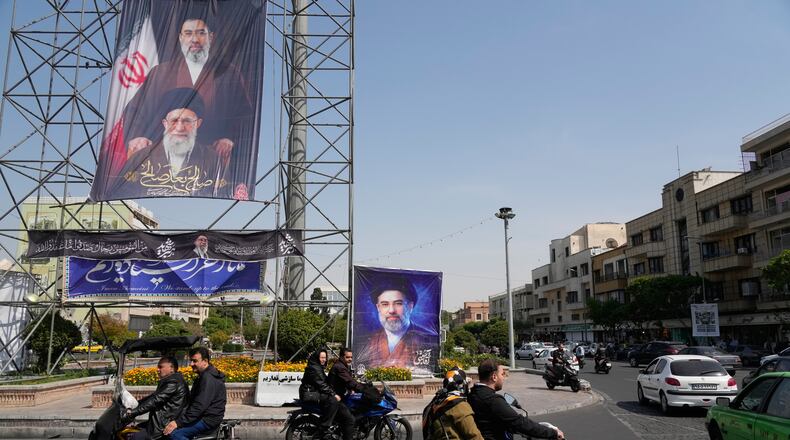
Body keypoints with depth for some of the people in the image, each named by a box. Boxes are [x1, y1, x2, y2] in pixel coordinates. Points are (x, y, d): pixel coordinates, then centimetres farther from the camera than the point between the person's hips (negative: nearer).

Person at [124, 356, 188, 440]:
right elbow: (153, 397, 19)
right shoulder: (168, 381, 17)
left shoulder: (173, 382, -17)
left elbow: (156, 400, -21)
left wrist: (133, 412, -19)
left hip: (166, 425, -11)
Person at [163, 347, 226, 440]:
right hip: (203, 417, 11)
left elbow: (199, 406, -24)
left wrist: (178, 422, -23)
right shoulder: (204, 376, 17)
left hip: (209, 421, -11)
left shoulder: (208, 378, -18)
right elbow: (192, 399, 20)